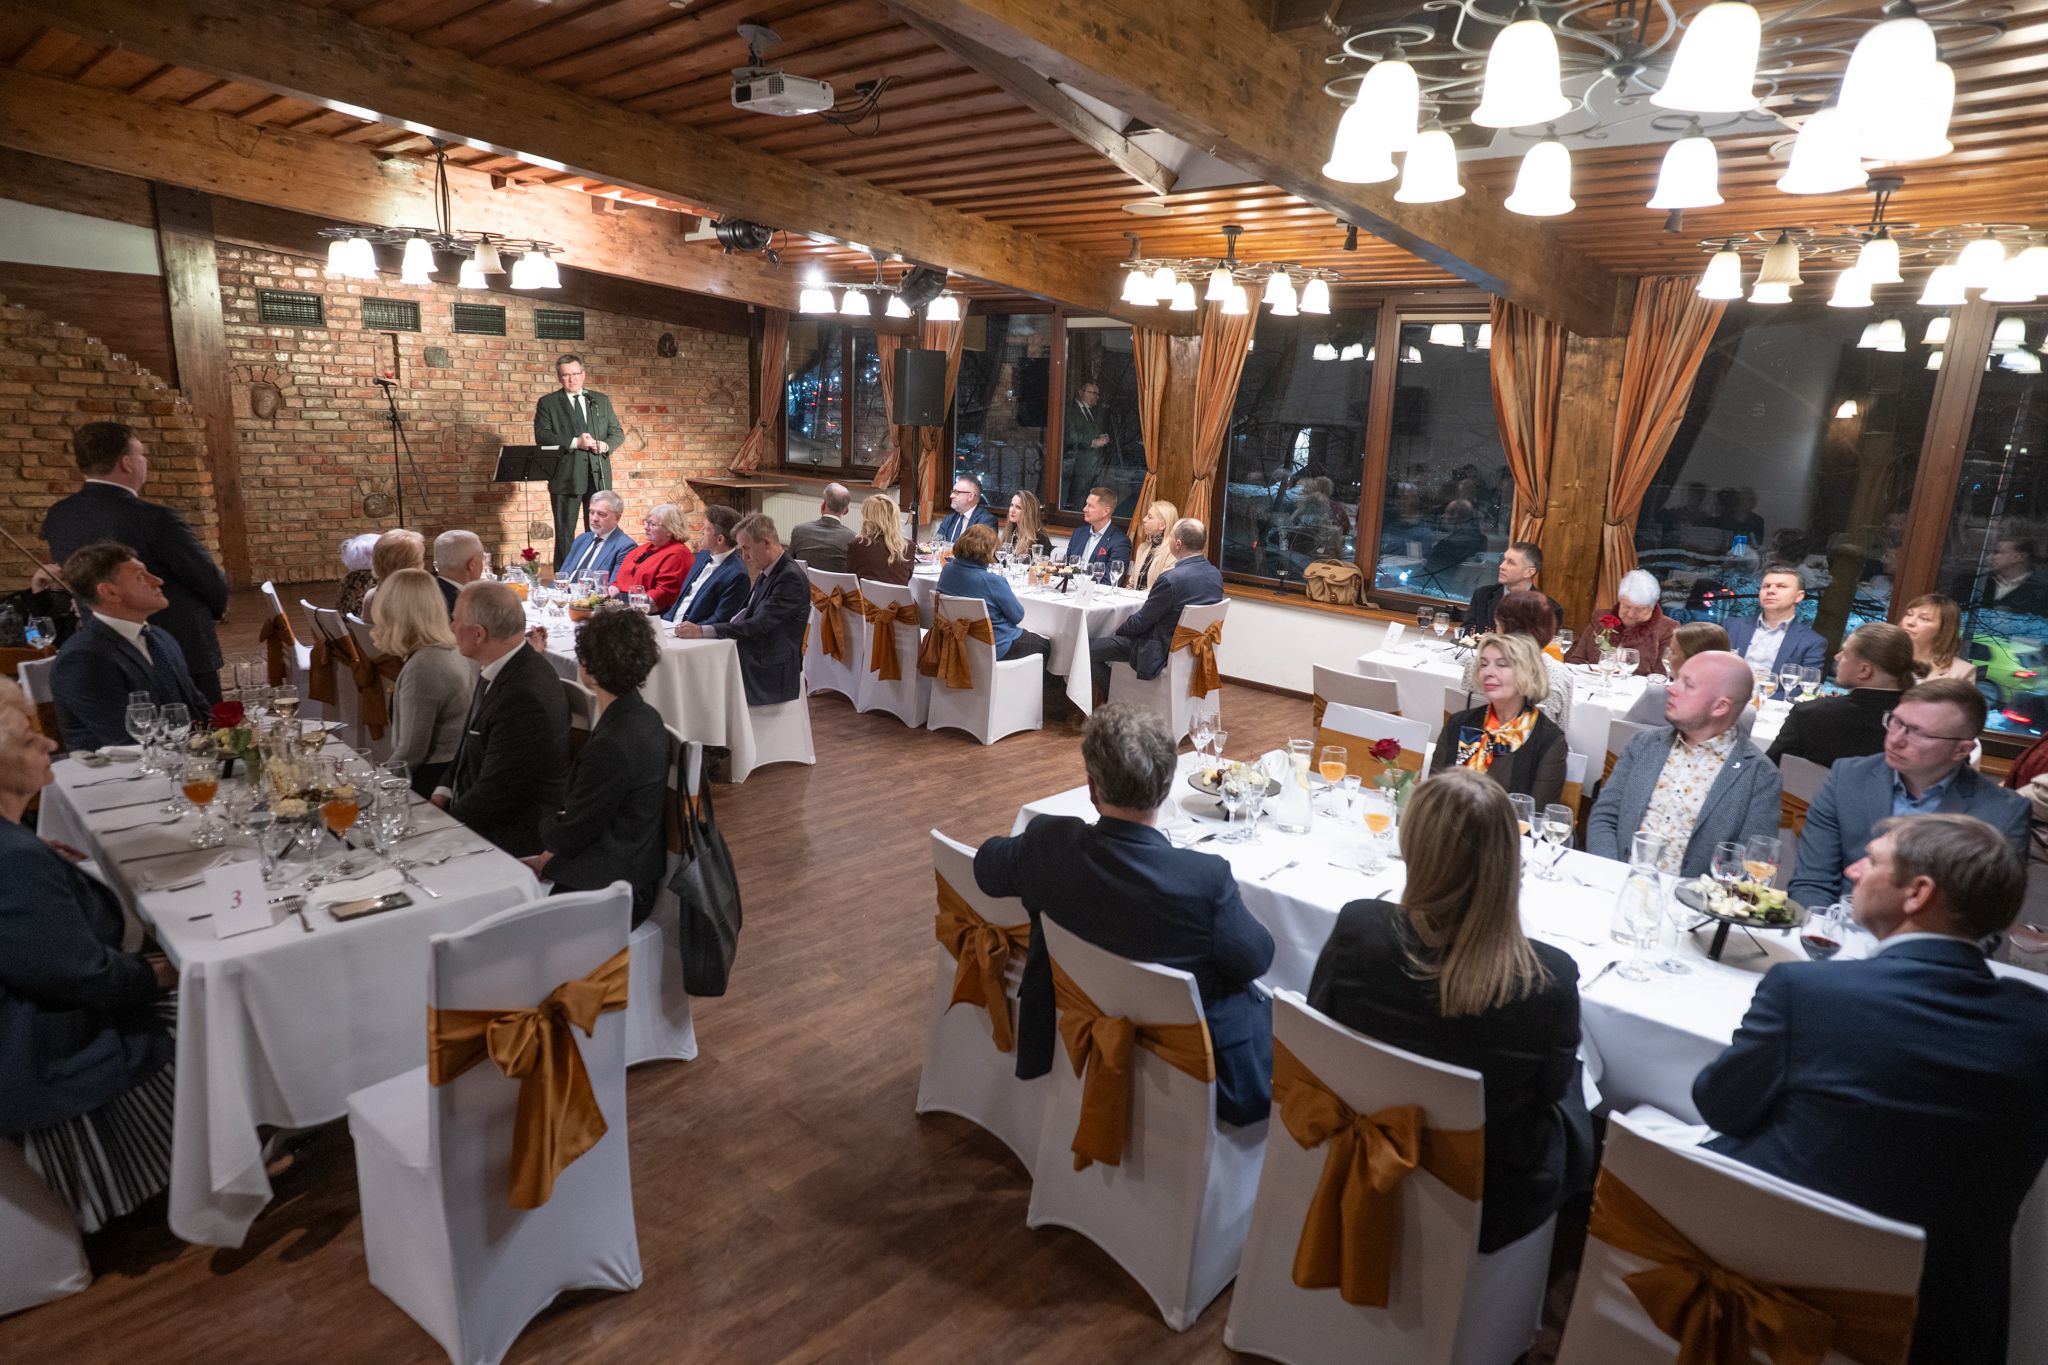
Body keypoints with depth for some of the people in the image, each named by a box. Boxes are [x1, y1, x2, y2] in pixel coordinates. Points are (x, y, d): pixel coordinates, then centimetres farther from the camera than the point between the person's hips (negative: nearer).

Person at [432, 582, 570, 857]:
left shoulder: (525, 700, -29)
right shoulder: (506, 669, 2)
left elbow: (492, 796, -23)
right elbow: (470, 744, 16)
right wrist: (443, 794, 3)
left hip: (510, 839, -9)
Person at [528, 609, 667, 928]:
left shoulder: (612, 745, -28)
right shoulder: (644, 717, 1)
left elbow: (567, 836, -15)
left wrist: (546, 820, 6)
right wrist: (550, 858, 5)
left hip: (609, 893, -9)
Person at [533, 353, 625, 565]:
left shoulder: (601, 400, 15)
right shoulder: (547, 403, 5)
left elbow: (617, 432, 14)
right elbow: (541, 436, -6)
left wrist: (605, 445, -8)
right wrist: (574, 442, -17)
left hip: (598, 476, 3)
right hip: (566, 476, -3)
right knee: (564, 533, 2)